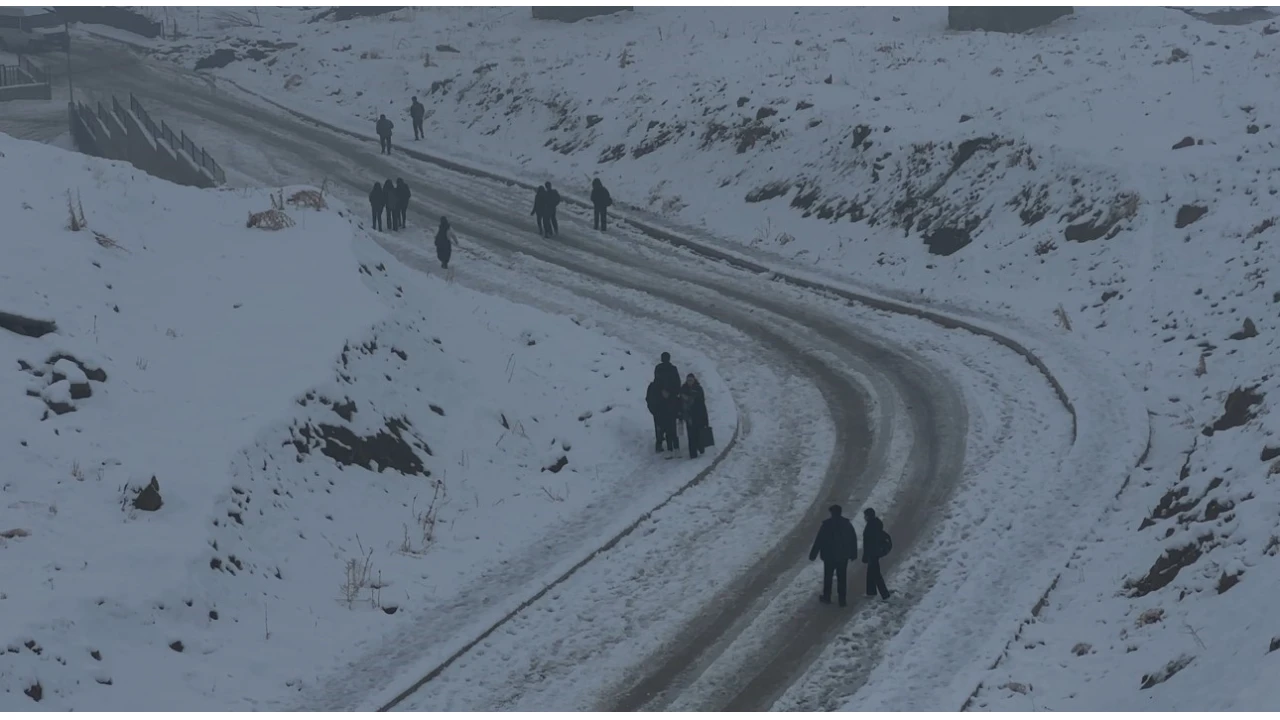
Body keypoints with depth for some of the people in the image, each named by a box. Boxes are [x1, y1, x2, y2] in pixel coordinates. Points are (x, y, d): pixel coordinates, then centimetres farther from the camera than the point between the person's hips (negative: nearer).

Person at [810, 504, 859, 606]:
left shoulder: (826, 525, -13)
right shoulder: (847, 524, -1)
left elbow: (818, 541, -11)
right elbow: (853, 540, 5)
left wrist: (813, 555, -5)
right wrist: (853, 554, 15)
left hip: (829, 556, -2)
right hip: (843, 556, 2)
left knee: (828, 576, 14)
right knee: (842, 577, 6)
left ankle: (826, 596, 23)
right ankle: (842, 599, 4)